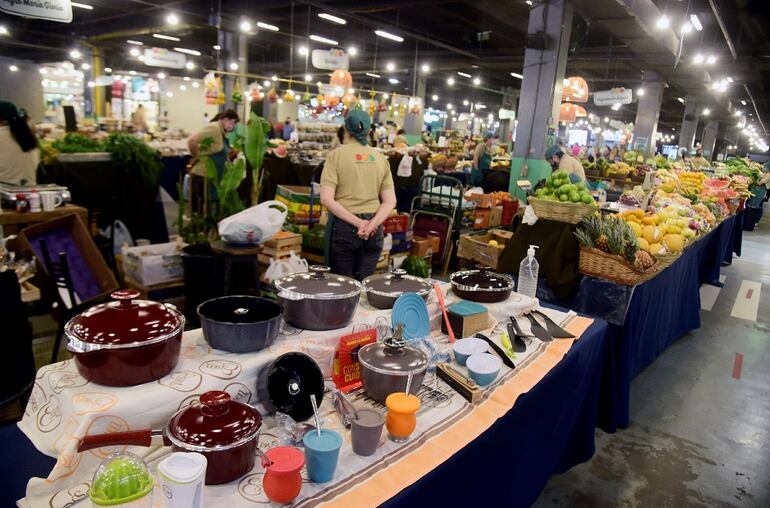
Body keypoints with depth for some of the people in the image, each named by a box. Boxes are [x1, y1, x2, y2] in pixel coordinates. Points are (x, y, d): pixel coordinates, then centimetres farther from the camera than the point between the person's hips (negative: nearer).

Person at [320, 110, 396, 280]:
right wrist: (372, 224, -11)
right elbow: (390, 201, 1)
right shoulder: (380, 158, 8)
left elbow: (326, 199, -14)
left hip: (344, 225, -3)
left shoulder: (337, 154, -3)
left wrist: (358, 223, -15)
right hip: (374, 229, 3)